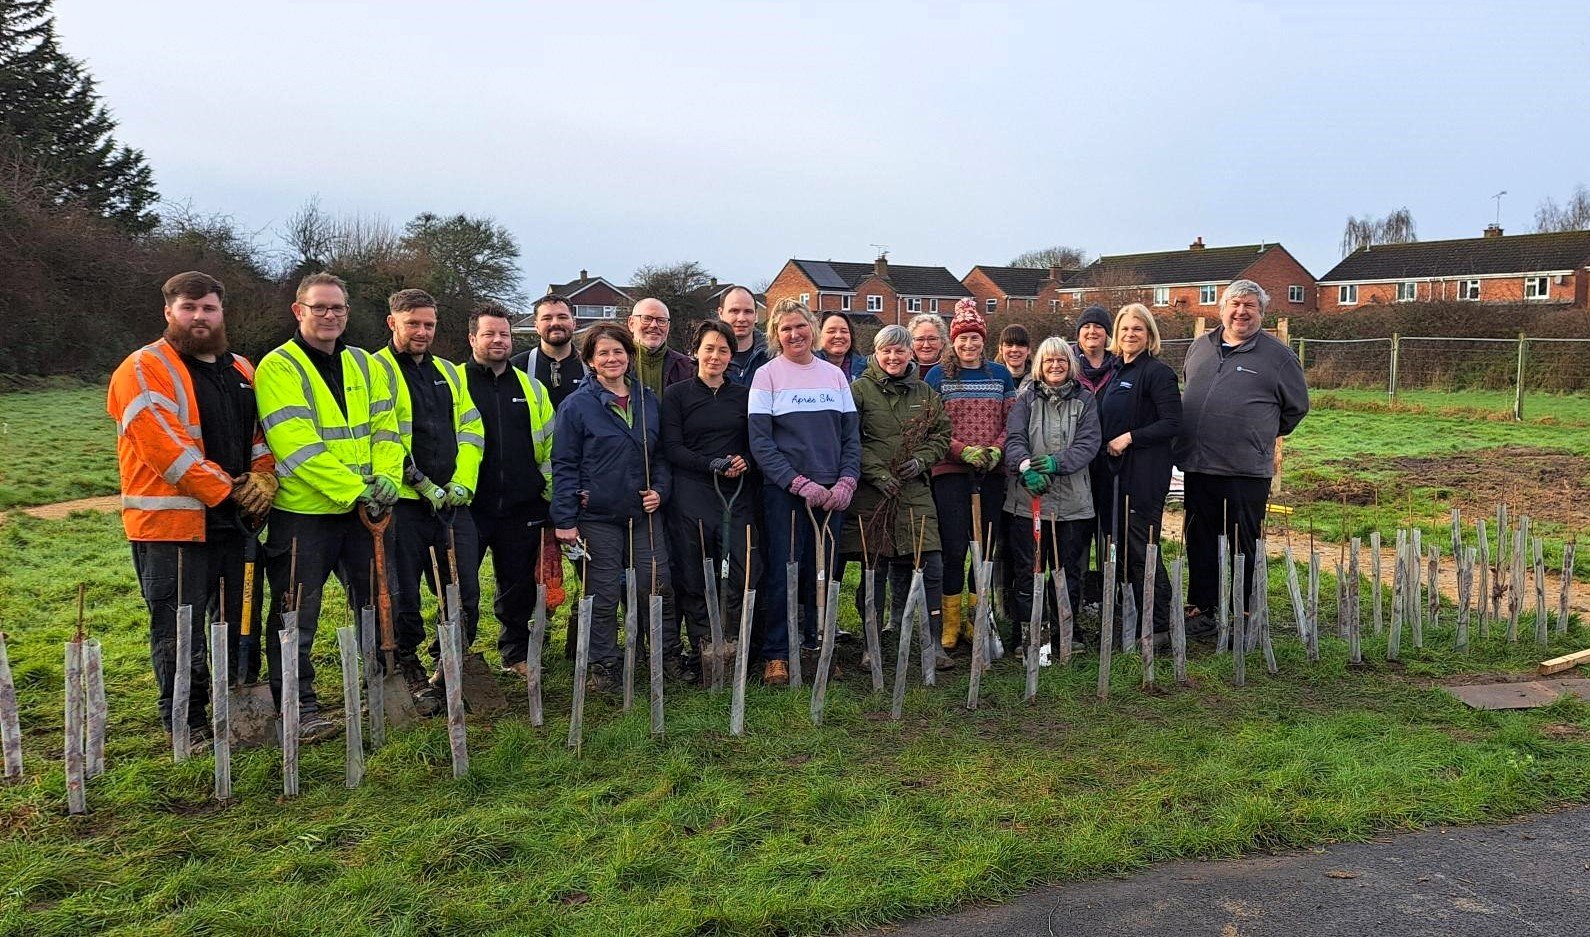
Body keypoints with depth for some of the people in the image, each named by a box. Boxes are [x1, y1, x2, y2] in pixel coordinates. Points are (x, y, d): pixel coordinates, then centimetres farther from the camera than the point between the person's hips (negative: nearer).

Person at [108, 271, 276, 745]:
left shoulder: (240, 370, 16)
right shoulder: (145, 369, -7)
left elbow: (260, 433, 16)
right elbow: (166, 445, -17)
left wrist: (263, 479, -4)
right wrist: (226, 491, -16)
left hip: (235, 521, 7)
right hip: (172, 523, -6)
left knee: (238, 622, 14)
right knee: (180, 631, 1)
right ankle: (185, 721, 14)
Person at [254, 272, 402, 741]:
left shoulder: (365, 365, 12)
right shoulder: (278, 368, -8)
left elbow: (385, 427, 9)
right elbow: (295, 444, -17)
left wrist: (386, 476, -10)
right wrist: (352, 488, -20)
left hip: (362, 509, 6)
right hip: (301, 510, -5)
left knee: (378, 601, 16)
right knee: (297, 615, 3)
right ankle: (298, 704, 14)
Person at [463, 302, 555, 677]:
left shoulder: (531, 388, 12)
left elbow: (550, 443, 15)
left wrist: (551, 490, 8)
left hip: (522, 508, 3)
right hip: (467, 506, -3)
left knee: (519, 584, 12)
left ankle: (516, 653, 27)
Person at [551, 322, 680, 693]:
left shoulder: (648, 400, 8)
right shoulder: (577, 405, -6)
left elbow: (661, 453, 16)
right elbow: (564, 465, -6)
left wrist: (659, 489, -1)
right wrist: (565, 520, -10)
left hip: (644, 513, 4)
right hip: (598, 517, -4)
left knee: (657, 586, 5)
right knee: (603, 594, 4)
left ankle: (669, 655, 20)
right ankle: (603, 666, 17)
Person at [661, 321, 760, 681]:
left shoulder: (744, 395, 14)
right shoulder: (676, 394, 5)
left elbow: (756, 445, 15)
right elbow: (672, 449, -2)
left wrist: (744, 463, -7)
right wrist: (714, 465, -13)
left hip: (738, 496, 2)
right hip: (691, 497, -2)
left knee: (743, 573, -7)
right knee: (693, 579, -1)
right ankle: (701, 649, 10)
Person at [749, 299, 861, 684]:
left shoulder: (834, 374, 11)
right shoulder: (767, 375, -1)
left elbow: (851, 436, 11)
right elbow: (760, 441, -7)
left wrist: (847, 481, -5)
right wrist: (800, 483, -15)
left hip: (831, 493, 4)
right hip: (783, 493, -4)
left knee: (822, 574, 8)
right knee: (782, 573, -2)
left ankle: (815, 646, 19)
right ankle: (777, 656, 7)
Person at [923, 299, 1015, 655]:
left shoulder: (1000, 374, 12)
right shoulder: (937, 376, 2)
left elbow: (1011, 420, 10)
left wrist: (996, 449, -8)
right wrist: (964, 450, -14)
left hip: (992, 471, 3)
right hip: (950, 471, -3)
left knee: (987, 543, 6)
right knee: (954, 545, -4)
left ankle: (975, 615, 19)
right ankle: (950, 620, 6)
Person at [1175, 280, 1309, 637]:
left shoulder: (1277, 355, -1)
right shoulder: (1200, 347, 11)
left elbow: (1297, 407, 7)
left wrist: (1261, 435, 10)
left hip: (1246, 470, -4)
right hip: (1197, 466, 5)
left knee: (1244, 546, 3)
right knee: (1199, 542, 12)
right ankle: (1200, 609, 23)